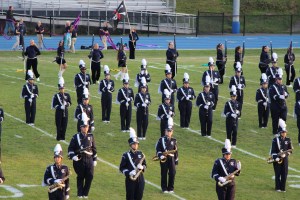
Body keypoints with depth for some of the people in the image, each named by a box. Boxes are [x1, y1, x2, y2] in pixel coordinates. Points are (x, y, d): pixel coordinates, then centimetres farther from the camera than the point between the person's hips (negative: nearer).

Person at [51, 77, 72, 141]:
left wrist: (67, 104, -17)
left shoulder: (67, 95, 8)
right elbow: (53, 105, -6)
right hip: (59, 112, -3)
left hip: (65, 112, 3)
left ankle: (63, 137, 13)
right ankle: (58, 137, 4)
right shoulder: (56, 96, -2)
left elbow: (70, 103, 5)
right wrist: (60, 107, -19)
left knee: (64, 125, 4)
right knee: (59, 125, -2)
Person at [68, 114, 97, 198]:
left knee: (90, 176, -4)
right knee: (80, 177, 5)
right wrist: (73, 156, -16)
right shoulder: (76, 137, -1)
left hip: (89, 159, 2)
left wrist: (95, 159, 13)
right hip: (79, 159, -2)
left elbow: (94, 148, 13)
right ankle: (80, 194, 17)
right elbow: (70, 148, -1)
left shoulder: (91, 136, 8)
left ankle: (85, 193, 11)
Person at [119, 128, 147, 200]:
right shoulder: (126, 155, -6)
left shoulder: (141, 154, 7)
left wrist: (142, 167, -10)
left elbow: (145, 165, 13)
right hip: (130, 179, -4)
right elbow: (121, 168, -5)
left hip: (140, 179, 4)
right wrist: (129, 173, -20)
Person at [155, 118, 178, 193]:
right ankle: (164, 188, 11)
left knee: (172, 173, -2)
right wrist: (160, 155, -18)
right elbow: (158, 149, -2)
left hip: (171, 159, 2)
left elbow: (176, 151, 11)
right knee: (164, 173, 2)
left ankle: (171, 188, 10)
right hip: (164, 159, -2)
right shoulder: (161, 140, 2)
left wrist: (176, 160, 9)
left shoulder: (174, 140, 9)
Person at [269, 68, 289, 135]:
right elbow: (271, 96, -17)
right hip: (275, 107, -5)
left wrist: (285, 94, -14)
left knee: (284, 119, 5)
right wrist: (279, 96, -28)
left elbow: (287, 95, 11)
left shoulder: (283, 87, 12)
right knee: (275, 120, 0)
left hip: (283, 106, 5)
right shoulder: (272, 88, -7)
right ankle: (275, 132, 10)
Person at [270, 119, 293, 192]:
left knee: (284, 174, 3)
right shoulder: (275, 140, -5)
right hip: (277, 159, -3)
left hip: (285, 158, 3)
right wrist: (276, 158, -18)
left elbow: (290, 150, 6)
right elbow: (273, 151, -7)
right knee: (278, 174, 1)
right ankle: (278, 188, 10)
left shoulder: (288, 140, 5)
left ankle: (283, 188, 10)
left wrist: (285, 154, -12)